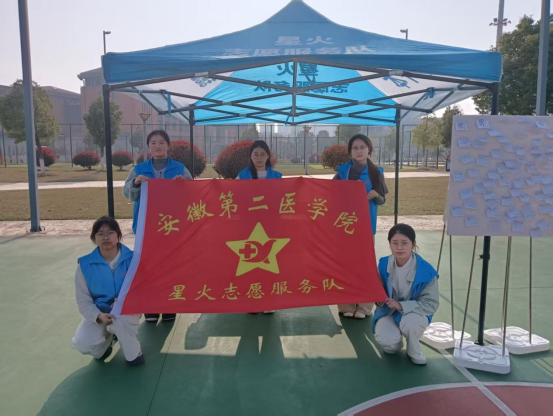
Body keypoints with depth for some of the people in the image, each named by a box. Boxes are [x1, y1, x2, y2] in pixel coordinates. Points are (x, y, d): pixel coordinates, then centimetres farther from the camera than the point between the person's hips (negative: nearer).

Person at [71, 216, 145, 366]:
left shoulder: (132, 259, -10)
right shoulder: (85, 264, -6)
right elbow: (83, 299, -5)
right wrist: (99, 316, -23)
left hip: (126, 312, -2)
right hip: (99, 314, 2)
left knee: (118, 319, -37)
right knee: (81, 343, -24)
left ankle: (134, 353, -5)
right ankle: (106, 340, 15)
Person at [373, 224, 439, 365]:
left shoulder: (426, 271, -21)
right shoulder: (383, 265, -12)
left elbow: (431, 304, -18)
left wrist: (401, 306, -30)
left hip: (414, 313, -1)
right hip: (389, 311, 2)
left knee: (410, 322, -38)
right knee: (386, 340, -29)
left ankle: (414, 350, 0)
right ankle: (395, 343, 14)